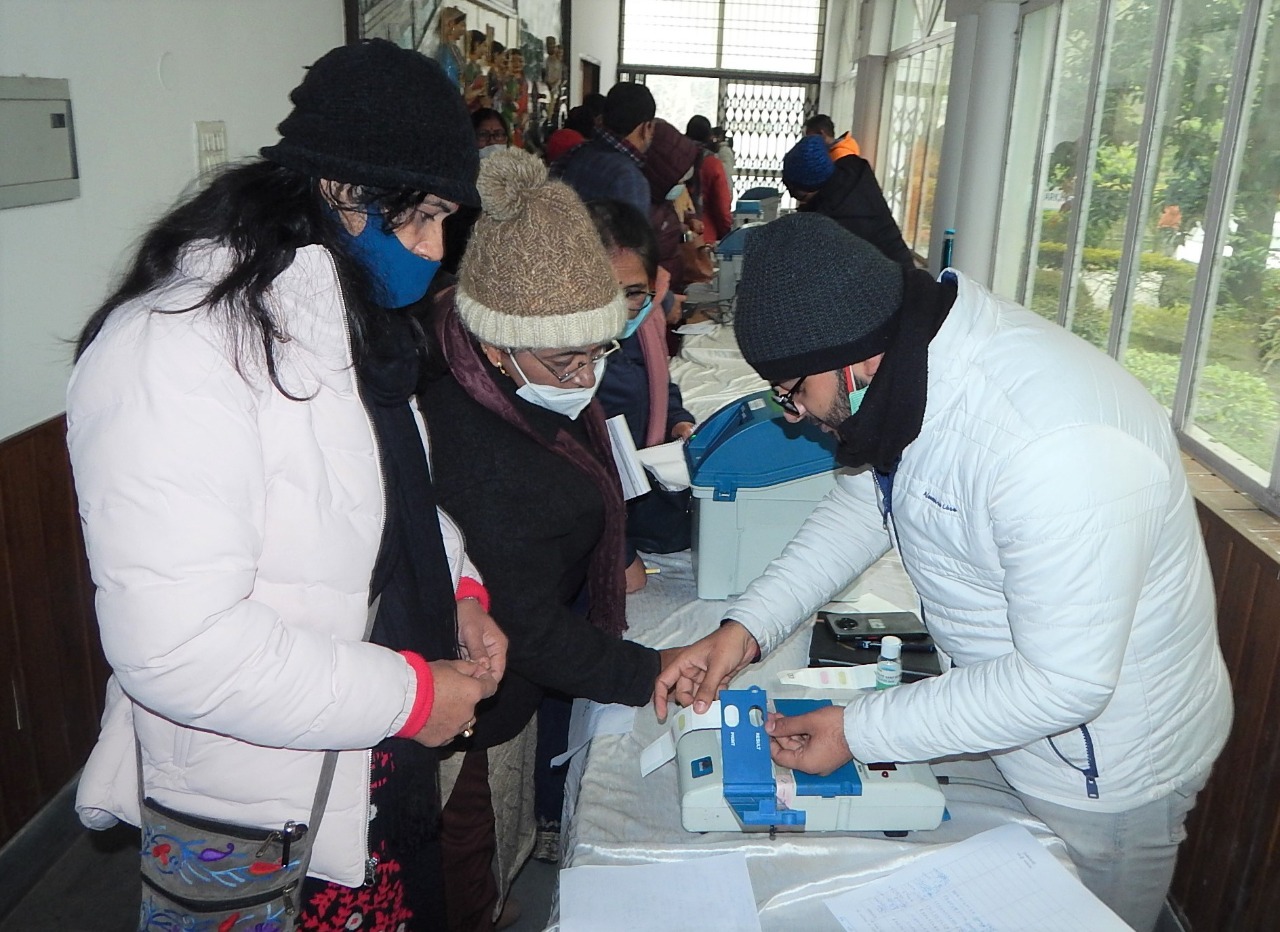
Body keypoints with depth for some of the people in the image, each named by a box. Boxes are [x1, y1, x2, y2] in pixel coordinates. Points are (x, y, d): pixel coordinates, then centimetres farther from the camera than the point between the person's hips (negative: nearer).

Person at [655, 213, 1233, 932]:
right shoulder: (912, 355, -12)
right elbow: (866, 499, 3)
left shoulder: (1058, 450, -38)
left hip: (1104, 773, -7)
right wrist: (748, 627, -7)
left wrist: (860, 731, -24)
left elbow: (1063, 683, -31)